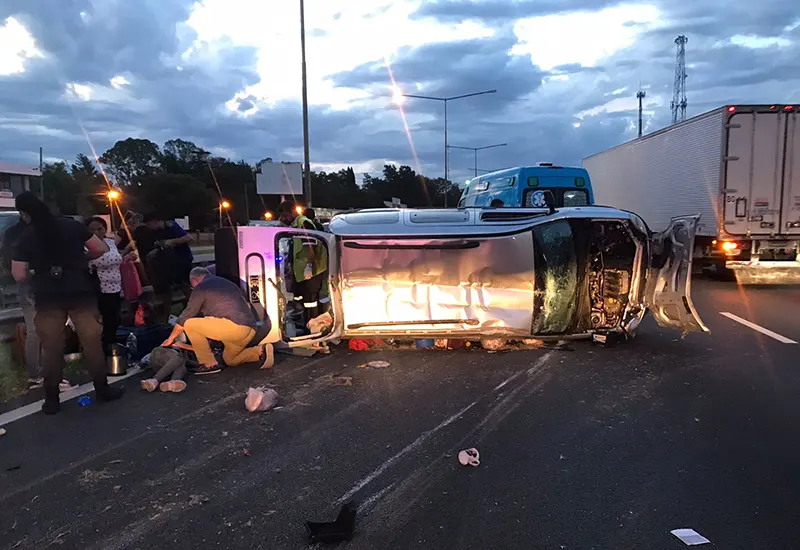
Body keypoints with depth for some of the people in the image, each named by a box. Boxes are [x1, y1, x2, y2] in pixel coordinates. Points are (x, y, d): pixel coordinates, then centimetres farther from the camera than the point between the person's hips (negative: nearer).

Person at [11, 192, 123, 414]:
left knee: (51, 347, 9)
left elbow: (19, 276, -4)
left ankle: (52, 399, 17)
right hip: (80, 292, 0)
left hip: (48, 297, 0)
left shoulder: (26, 238, -3)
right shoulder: (72, 226, -2)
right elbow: (101, 249, 0)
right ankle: (102, 389, 16)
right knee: (91, 341, 8)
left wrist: (36, 272, 16)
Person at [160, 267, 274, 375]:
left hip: (234, 326, -9)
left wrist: (170, 339, 23)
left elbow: (185, 317, 9)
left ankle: (209, 364, 3)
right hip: (251, 329, 9)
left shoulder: (201, 287, 6)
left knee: (189, 324, 2)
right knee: (229, 359, 28)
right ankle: (261, 350, 6)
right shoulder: (227, 283, 28)